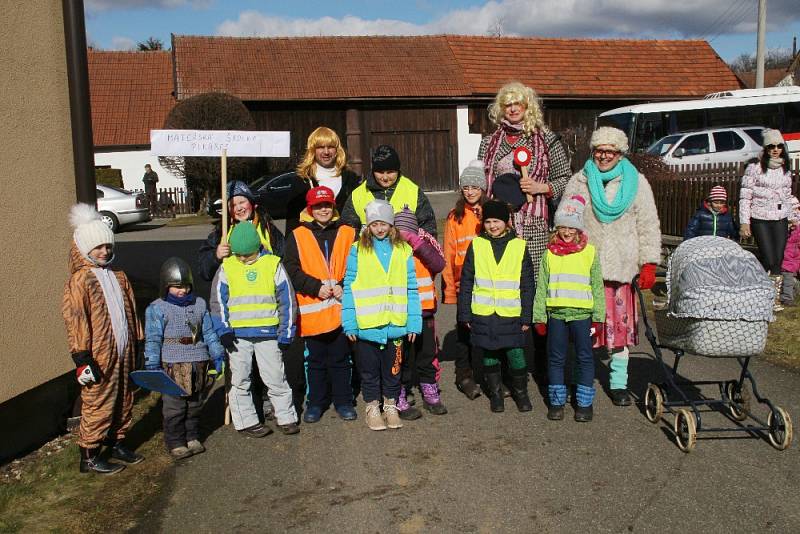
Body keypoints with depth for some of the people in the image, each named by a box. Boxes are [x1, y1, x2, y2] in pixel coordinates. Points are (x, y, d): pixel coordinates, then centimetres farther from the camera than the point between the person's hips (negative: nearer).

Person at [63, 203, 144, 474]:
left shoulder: (118, 277, 13)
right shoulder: (80, 281, -11)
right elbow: (75, 321, -14)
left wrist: (137, 343, 18)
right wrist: (82, 359, -17)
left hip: (123, 352, 7)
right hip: (99, 357, -7)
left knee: (123, 401, 16)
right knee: (98, 405, 1)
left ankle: (116, 443, 32)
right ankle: (89, 456, 13)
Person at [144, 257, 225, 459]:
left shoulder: (199, 304, 8)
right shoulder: (157, 308, -6)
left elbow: (209, 332, 14)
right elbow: (152, 339, -8)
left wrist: (217, 356, 12)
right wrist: (152, 366, -13)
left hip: (198, 362, 5)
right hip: (173, 365, -5)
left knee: (195, 403, 14)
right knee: (174, 406, 1)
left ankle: (192, 437, 28)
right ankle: (175, 443, 13)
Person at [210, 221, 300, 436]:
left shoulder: (273, 264, 0)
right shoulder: (227, 267, 2)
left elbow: (287, 300, 2)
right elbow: (218, 301, 4)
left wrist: (286, 333, -1)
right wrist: (223, 330, -5)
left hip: (268, 333, -1)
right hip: (237, 335, 1)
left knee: (275, 378, 4)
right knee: (239, 380, 7)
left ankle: (286, 418, 16)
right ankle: (246, 421, 19)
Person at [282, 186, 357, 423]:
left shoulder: (348, 234, 6)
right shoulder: (297, 237, 3)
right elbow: (291, 269, -3)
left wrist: (344, 286, -12)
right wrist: (316, 287, -13)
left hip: (341, 308, 0)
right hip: (312, 310, 0)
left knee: (341, 358, 10)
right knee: (315, 359, 10)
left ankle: (343, 401, 22)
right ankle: (316, 402, 23)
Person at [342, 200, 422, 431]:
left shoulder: (403, 250, 2)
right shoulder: (357, 250, -2)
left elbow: (411, 289, 3)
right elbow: (349, 289, -3)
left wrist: (413, 322, -2)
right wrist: (349, 324, -8)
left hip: (395, 324, 1)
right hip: (366, 324, -1)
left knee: (393, 368, 13)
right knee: (369, 370, 12)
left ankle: (391, 406, 31)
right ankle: (372, 407, 28)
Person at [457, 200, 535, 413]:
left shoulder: (519, 247, 1)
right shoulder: (476, 246, 2)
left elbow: (527, 286, 4)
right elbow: (466, 283, 4)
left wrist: (526, 316, 1)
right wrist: (465, 314, 2)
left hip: (511, 315, -1)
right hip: (483, 315, 1)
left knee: (516, 355, 0)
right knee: (489, 355, 10)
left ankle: (521, 392, 23)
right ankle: (495, 393, 28)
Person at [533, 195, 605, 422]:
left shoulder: (589, 252, 1)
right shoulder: (550, 253, 5)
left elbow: (597, 286, 4)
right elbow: (541, 286, 6)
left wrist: (598, 317, 0)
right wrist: (539, 317, 3)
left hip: (582, 314, -1)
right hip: (556, 314, 1)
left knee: (585, 358, 7)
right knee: (555, 359, 9)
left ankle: (584, 403, 19)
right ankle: (556, 402, 22)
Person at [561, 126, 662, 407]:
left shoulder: (636, 183, 5)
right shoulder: (578, 182, 6)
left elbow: (648, 226, 4)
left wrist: (649, 263, -2)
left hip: (621, 267, 0)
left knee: (621, 324, 5)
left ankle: (618, 384, 18)